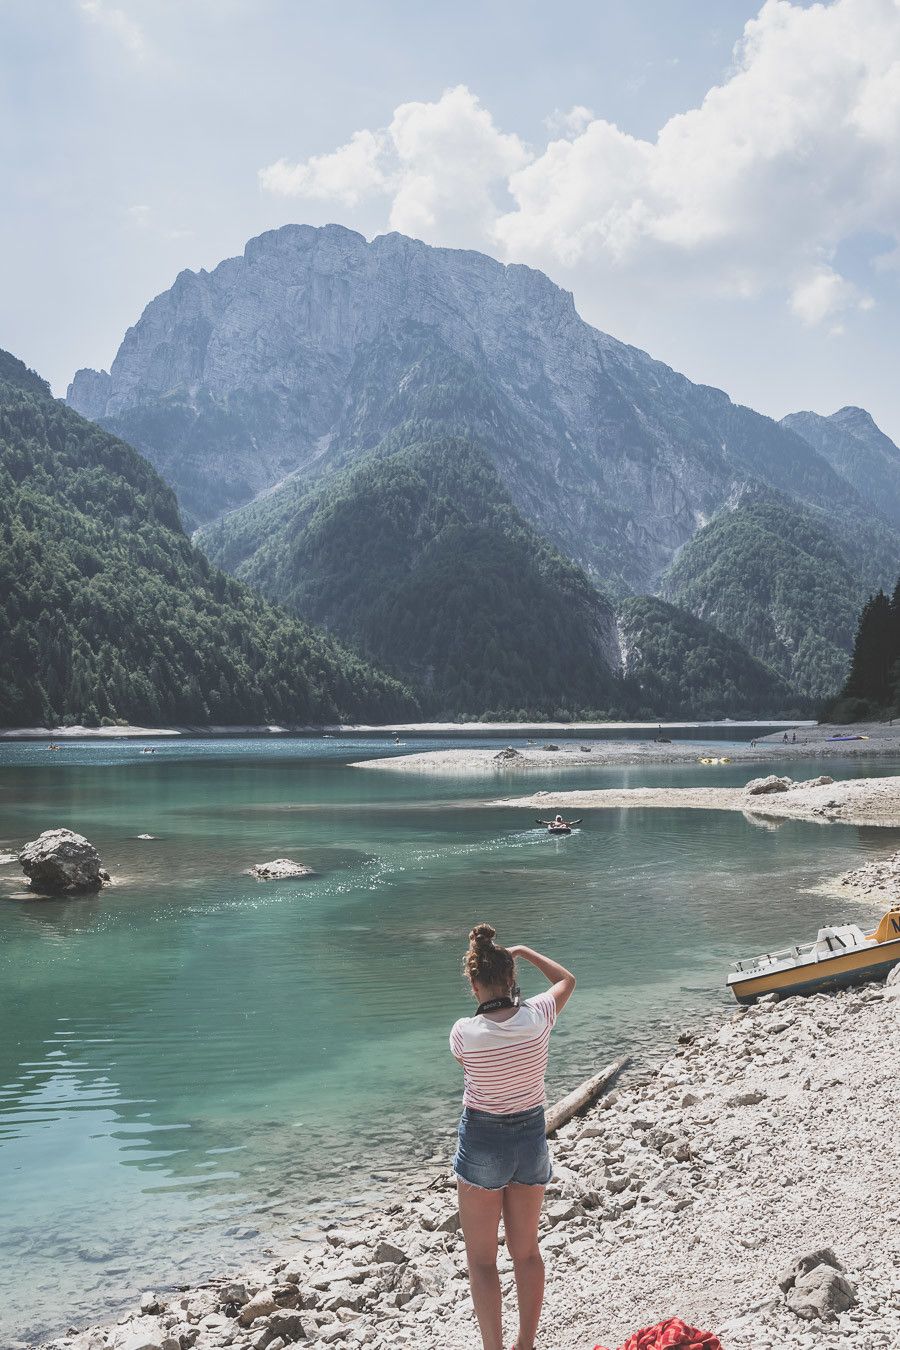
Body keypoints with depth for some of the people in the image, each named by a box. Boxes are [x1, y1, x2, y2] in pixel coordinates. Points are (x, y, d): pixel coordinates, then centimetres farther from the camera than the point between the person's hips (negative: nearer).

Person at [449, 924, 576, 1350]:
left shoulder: (464, 1032, -22)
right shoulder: (537, 1016, -15)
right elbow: (567, 979, 7)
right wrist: (524, 951, 17)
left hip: (482, 1143, -4)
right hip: (532, 1138, 4)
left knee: (481, 1259, 10)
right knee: (526, 1251, 20)